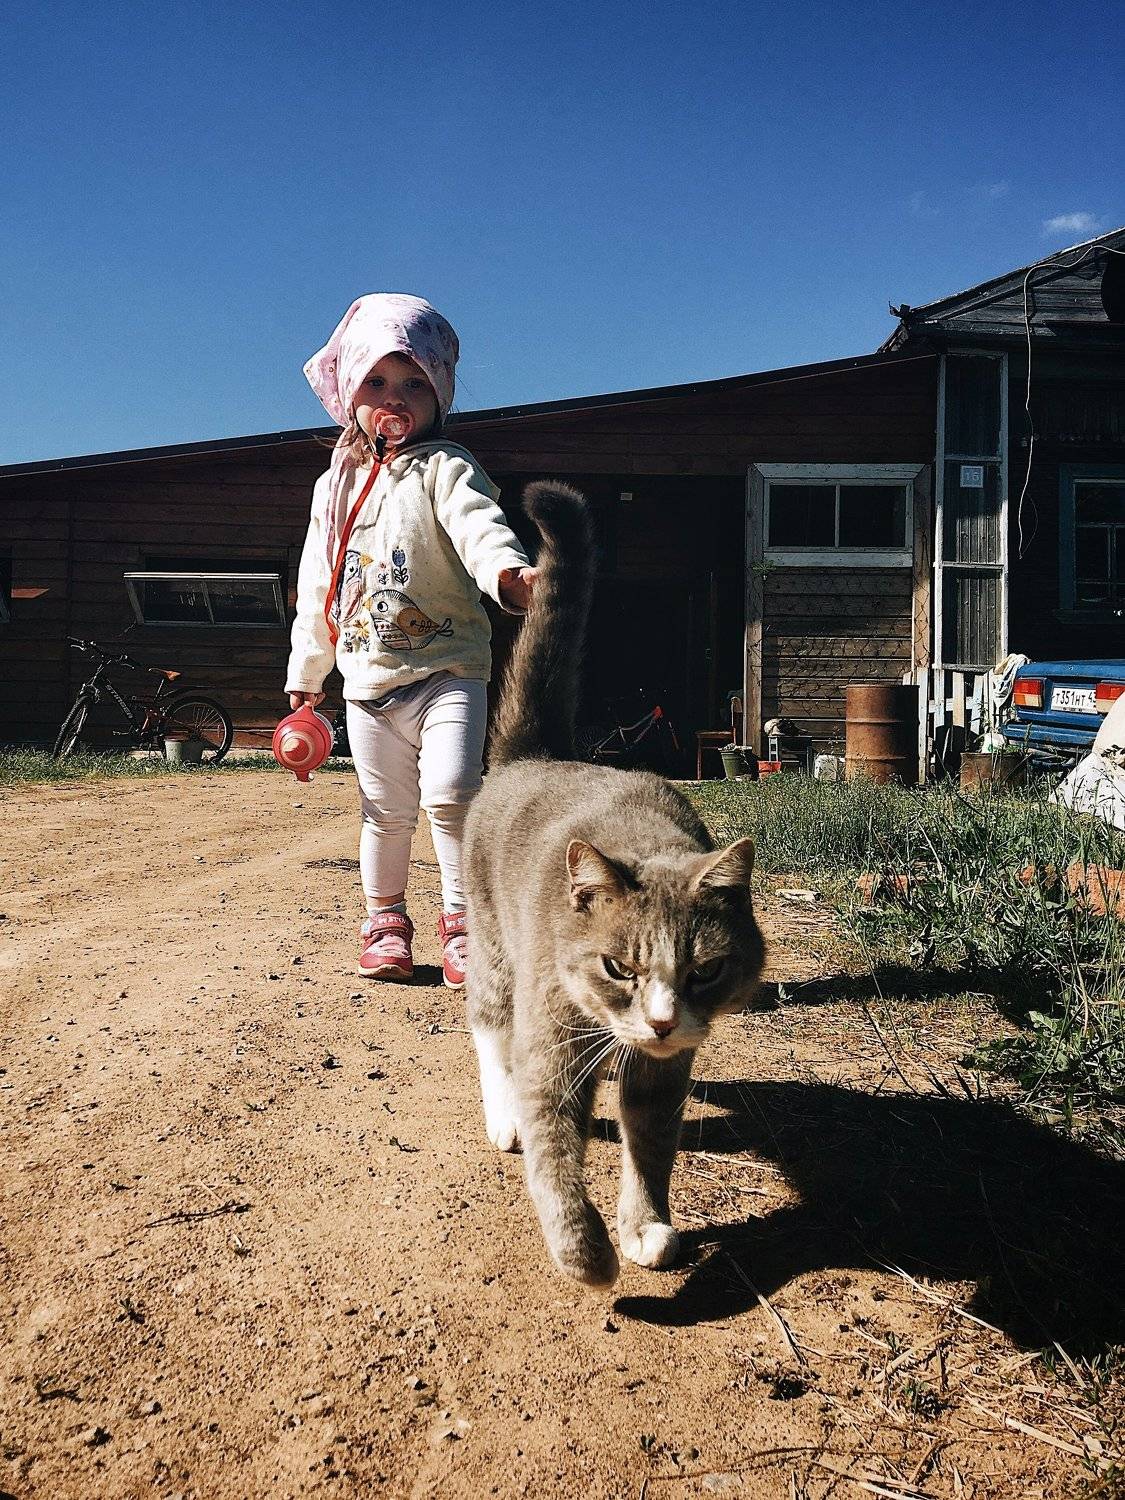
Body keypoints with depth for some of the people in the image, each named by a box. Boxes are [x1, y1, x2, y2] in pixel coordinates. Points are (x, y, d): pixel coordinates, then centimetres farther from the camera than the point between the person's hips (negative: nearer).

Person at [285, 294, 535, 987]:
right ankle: (386, 918, 29)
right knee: (386, 810, 11)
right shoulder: (335, 486, 12)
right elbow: (317, 589, 18)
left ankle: (462, 919, 1)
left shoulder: (446, 469, -4)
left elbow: (479, 525, -26)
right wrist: (306, 671, 20)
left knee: (450, 793, -16)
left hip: (447, 670, -4)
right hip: (367, 679, 5)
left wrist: (509, 571, -48)